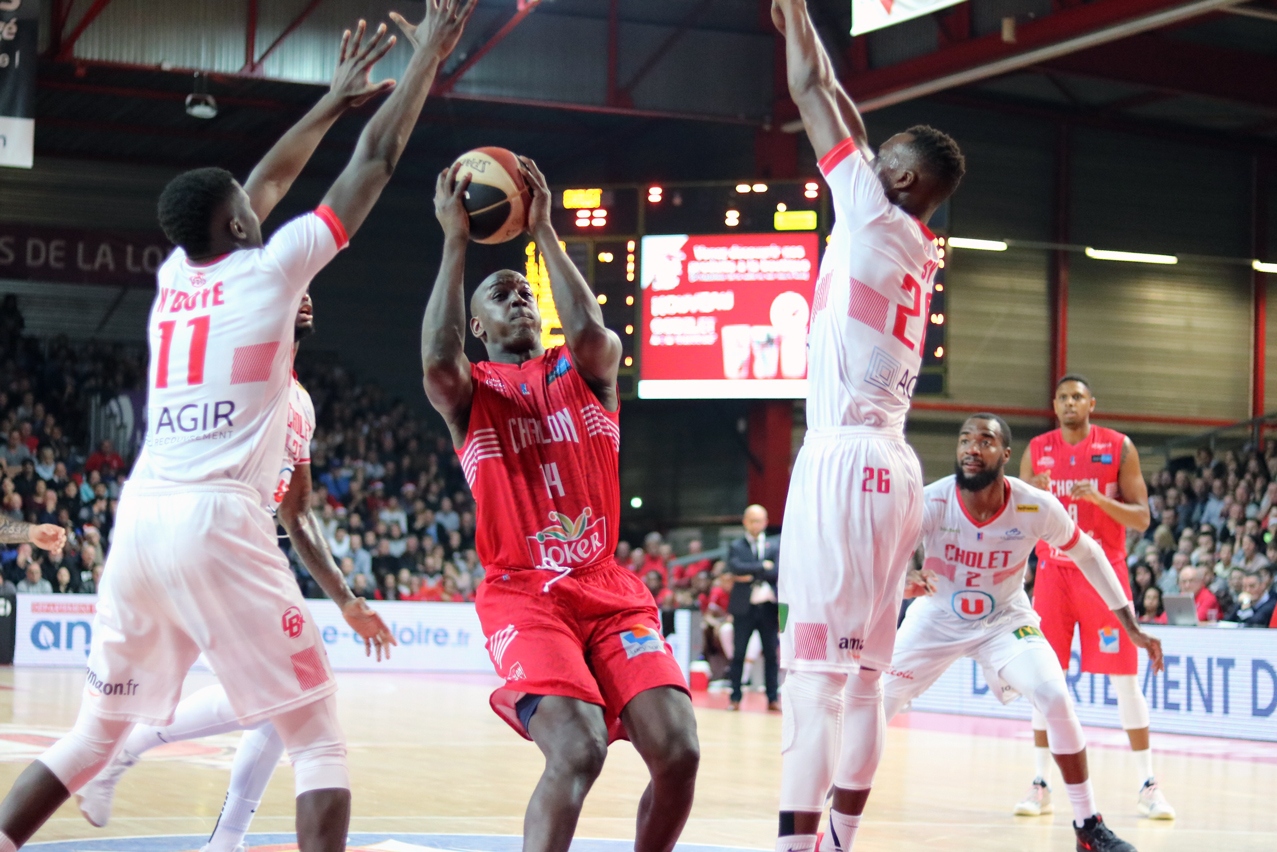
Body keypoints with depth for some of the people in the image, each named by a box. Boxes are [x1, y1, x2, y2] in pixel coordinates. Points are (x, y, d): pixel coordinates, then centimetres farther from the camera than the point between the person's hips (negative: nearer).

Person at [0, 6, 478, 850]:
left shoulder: (172, 276, 18)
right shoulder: (268, 268, 2)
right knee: (317, 736, 2)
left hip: (140, 520, 6)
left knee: (99, 731, 20)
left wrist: (332, 101, 42)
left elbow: (266, 186, 33)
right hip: (220, 523, -6)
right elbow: (372, 166, 8)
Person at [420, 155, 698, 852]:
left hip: (612, 589, 3)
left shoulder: (582, 371, 14)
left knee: (678, 751, -13)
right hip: (523, 593, -3)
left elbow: (592, 335, -11)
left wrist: (543, 231, -5)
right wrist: (455, 242, -13)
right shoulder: (469, 392, 8)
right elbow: (438, 364, -17)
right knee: (577, 751, -27)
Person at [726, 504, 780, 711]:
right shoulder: (736, 547, 5)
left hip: (768, 607, 1)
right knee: (738, 654, 2)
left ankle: (773, 698, 7)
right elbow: (735, 567, -14)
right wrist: (763, 566, -13)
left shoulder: (775, 546, 9)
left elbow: (778, 572, -5)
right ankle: (735, 698, 7)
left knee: (771, 654, 2)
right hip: (744, 607, -1)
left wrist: (752, 575, -11)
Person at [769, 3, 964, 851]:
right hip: (891, 465, 9)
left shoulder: (879, 222, -4)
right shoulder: (918, 250, 18)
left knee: (816, 667, -11)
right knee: (862, 670, 10)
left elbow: (810, 91, 0)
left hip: (844, 461, -9)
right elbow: (848, 122, 28)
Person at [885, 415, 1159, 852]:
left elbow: (1087, 554, -5)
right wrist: (901, 581, -57)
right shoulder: (930, 502, -27)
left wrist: (1132, 627, -4)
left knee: (1056, 699, -21)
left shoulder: (1037, 508, -24)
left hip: (1004, 619, 0)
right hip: (937, 618, 1)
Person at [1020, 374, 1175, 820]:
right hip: (1053, 571, 2)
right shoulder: (1037, 450, 5)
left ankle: (1148, 786, 3)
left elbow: (1141, 518, -4)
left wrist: (1100, 499, -21)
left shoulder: (1119, 447, -1)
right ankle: (1041, 783, 7)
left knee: (1124, 678, -3)